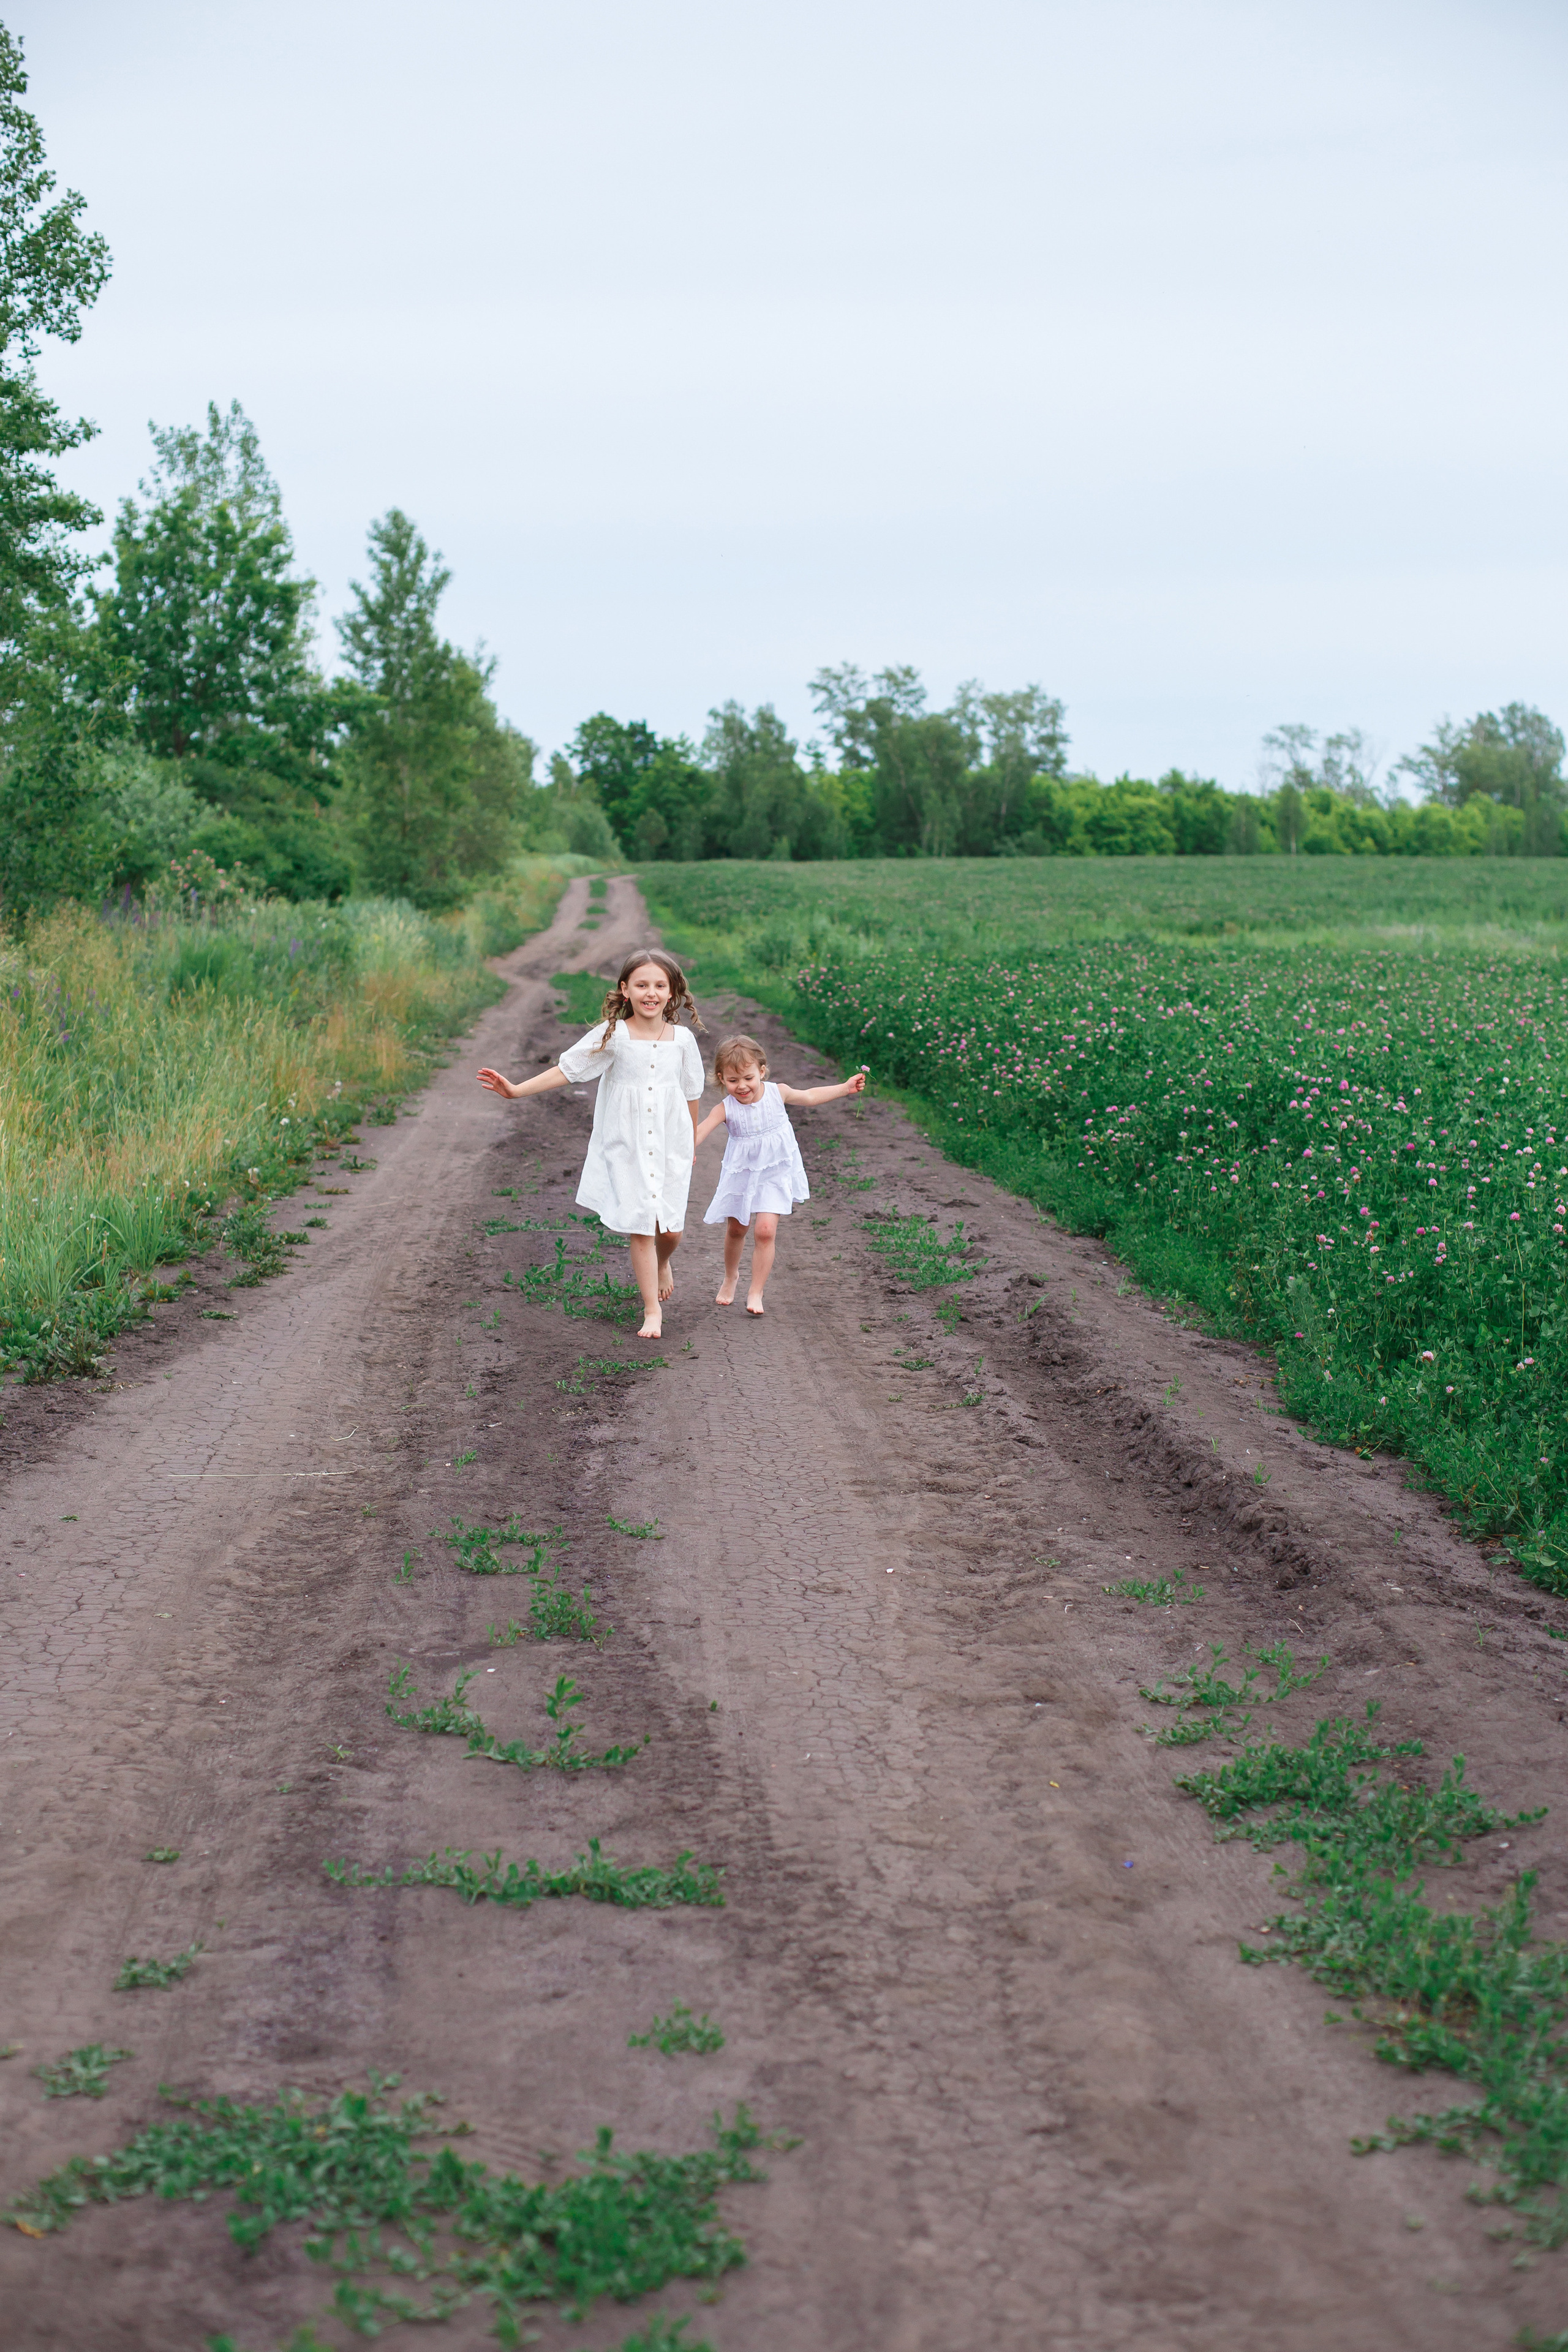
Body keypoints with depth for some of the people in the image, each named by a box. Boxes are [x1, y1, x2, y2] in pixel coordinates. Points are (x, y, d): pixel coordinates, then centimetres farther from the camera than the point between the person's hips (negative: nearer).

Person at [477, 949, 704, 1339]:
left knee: (669, 1229, 3)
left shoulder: (682, 1039, 0)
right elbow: (566, 1069, -6)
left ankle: (662, 1264, 40)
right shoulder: (613, 1035, -7)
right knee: (640, 1229, -3)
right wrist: (516, 1090, -14)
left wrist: (692, 1143, 22)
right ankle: (652, 1310, 9)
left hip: (670, 1147, 2)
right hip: (626, 1149, -2)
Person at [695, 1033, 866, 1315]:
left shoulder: (777, 1093, -11)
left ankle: (756, 1293, -4)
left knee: (765, 1231, -14)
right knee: (735, 1229, 17)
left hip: (774, 1175, -1)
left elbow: (809, 1096, 8)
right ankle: (731, 1277, 45)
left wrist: (845, 1088, 13)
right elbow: (701, 1131, -32)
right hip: (741, 1174, 1)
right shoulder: (726, 1109, -18)